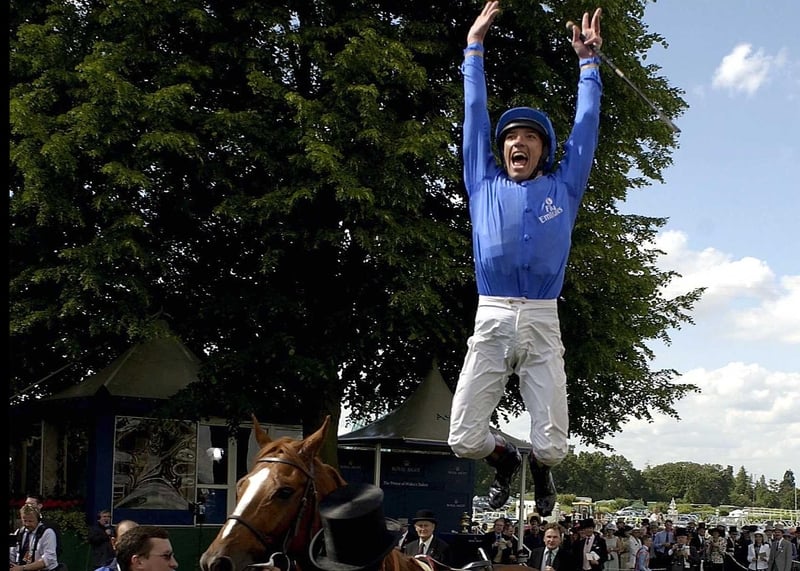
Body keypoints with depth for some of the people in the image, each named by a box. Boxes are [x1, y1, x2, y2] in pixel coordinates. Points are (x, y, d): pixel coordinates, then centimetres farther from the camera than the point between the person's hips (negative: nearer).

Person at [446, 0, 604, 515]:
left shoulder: (563, 187, 15)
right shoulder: (485, 184, 16)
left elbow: (586, 124, 19)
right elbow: (475, 115, 20)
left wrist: (588, 61, 21)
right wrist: (474, 48, 24)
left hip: (542, 323, 0)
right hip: (491, 322, 1)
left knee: (551, 447, -4)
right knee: (465, 440, -7)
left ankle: (540, 471, 34)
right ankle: (505, 458, 29)